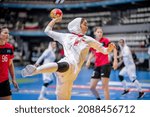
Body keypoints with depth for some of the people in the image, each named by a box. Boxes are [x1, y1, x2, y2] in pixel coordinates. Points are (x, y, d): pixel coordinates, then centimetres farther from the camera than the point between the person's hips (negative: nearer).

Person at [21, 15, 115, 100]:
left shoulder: (88, 40, 25)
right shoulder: (66, 37, 23)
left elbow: (103, 50, 23)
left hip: (72, 72, 3)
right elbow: (48, 31, 29)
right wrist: (55, 19, 27)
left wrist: (109, 49, 3)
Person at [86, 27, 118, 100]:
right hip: (97, 66, 6)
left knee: (105, 87, -9)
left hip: (105, 65, -6)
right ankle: (99, 99, 31)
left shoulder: (105, 40, -7)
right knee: (92, 87, 6)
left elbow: (114, 49, -8)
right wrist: (88, 60, 2)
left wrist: (115, 61, -18)